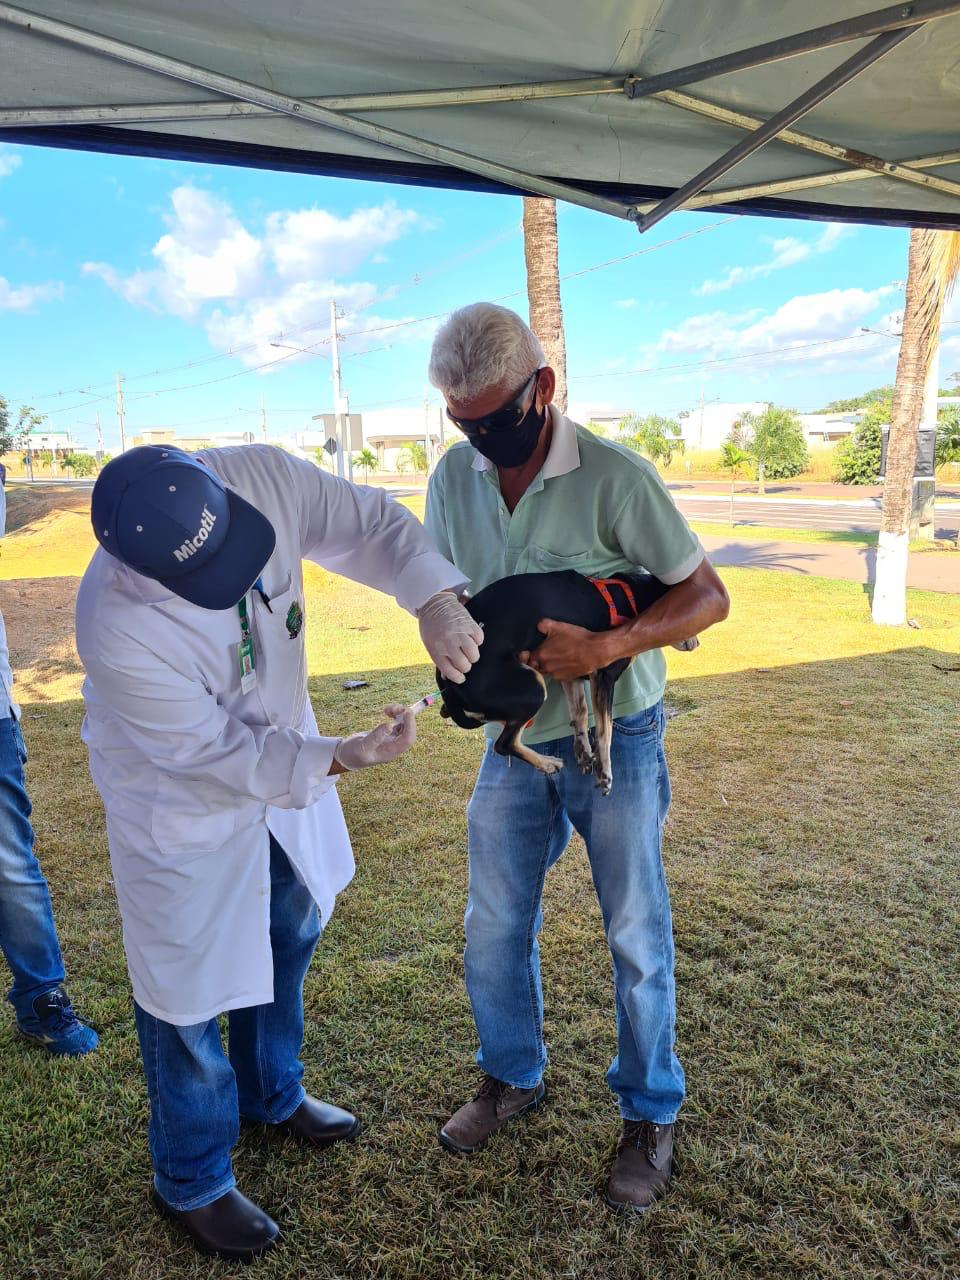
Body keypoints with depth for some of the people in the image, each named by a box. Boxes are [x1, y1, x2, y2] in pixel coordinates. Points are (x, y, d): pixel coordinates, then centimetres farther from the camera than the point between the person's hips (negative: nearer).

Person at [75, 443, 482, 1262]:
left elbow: (369, 524, -18)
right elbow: (215, 752, -28)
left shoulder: (262, 477, -26)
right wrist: (340, 760, -32)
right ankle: (192, 1184, 38)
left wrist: (437, 602, -34)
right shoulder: (118, 630, -37)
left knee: (289, 931, 24)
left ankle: (273, 1094, 54)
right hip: (182, 801, -6)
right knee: (190, 988, 9)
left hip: (280, 745, 6)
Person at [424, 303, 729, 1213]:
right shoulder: (454, 479, -3)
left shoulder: (615, 477, -19)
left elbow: (707, 598, -15)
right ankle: (511, 1077, 39)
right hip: (513, 739, 5)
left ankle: (650, 1116, 32)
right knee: (494, 925, 14)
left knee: (636, 936, 9)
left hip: (615, 740, -4)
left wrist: (604, 648, -30)